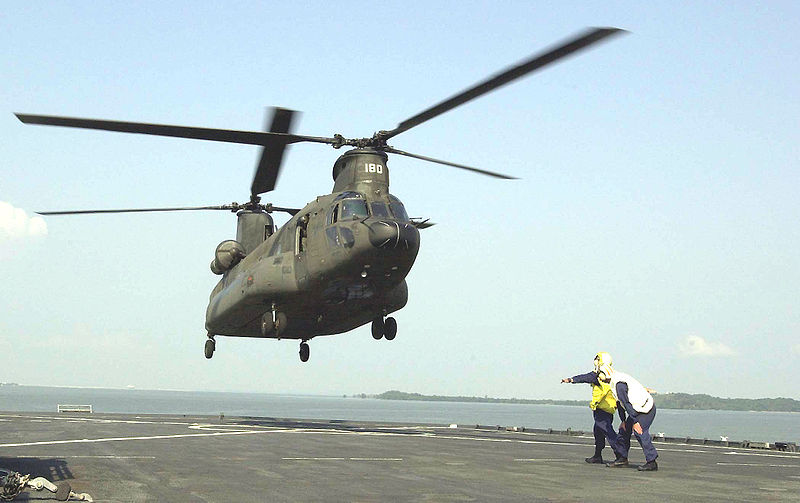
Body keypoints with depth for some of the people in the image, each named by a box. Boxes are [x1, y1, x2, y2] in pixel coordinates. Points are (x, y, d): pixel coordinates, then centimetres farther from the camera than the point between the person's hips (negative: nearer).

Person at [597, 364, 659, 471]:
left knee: (640, 432, -19)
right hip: (638, 409, 11)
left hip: (646, 409, -11)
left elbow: (626, 403, -23)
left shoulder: (619, 384, -21)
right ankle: (622, 458, 20)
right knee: (624, 430, 12)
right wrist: (623, 420, 16)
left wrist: (635, 422, -24)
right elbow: (620, 403, 17)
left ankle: (652, 462, -19)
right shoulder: (615, 381, 12)